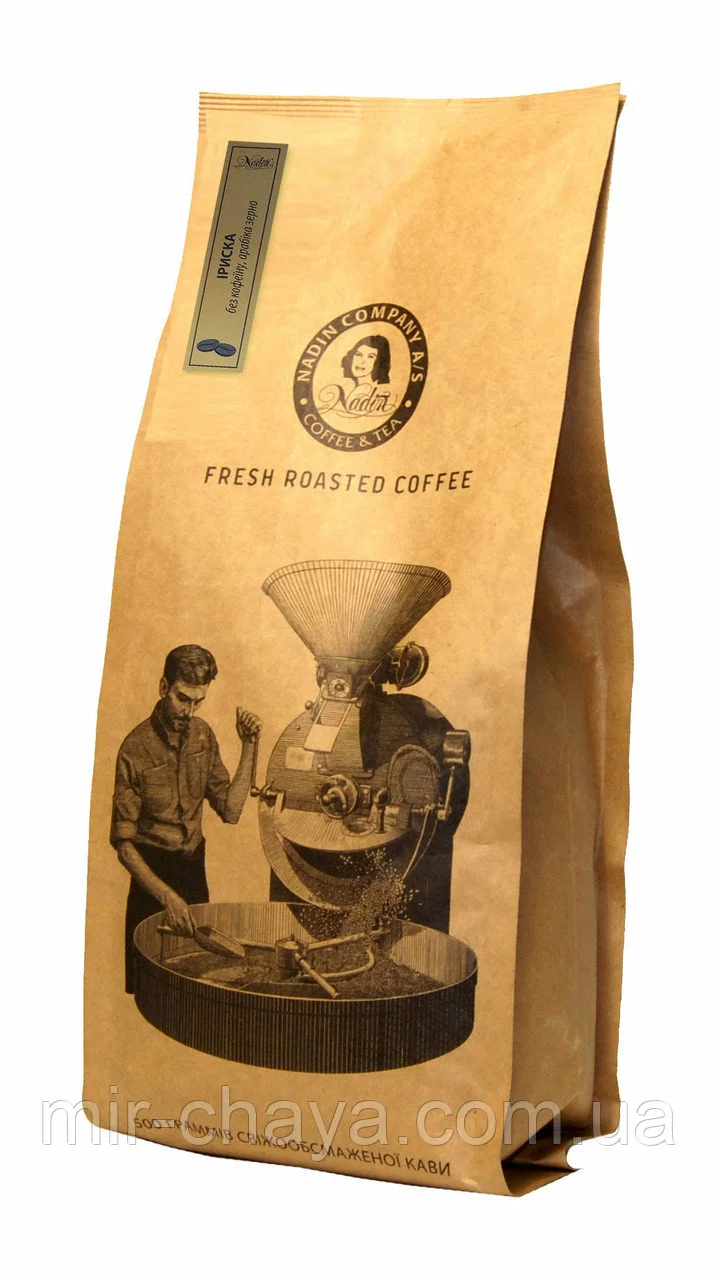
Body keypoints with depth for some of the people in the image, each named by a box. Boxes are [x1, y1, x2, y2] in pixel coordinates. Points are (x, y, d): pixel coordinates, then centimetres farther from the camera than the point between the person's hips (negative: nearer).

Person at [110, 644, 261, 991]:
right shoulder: (136, 748, -18)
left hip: (194, 870, 5)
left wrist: (249, 747, -6)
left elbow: (230, 810, 1)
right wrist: (167, 896, -27)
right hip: (152, 873, -5)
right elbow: (124, 844, -17)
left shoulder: (202, 735, 1)